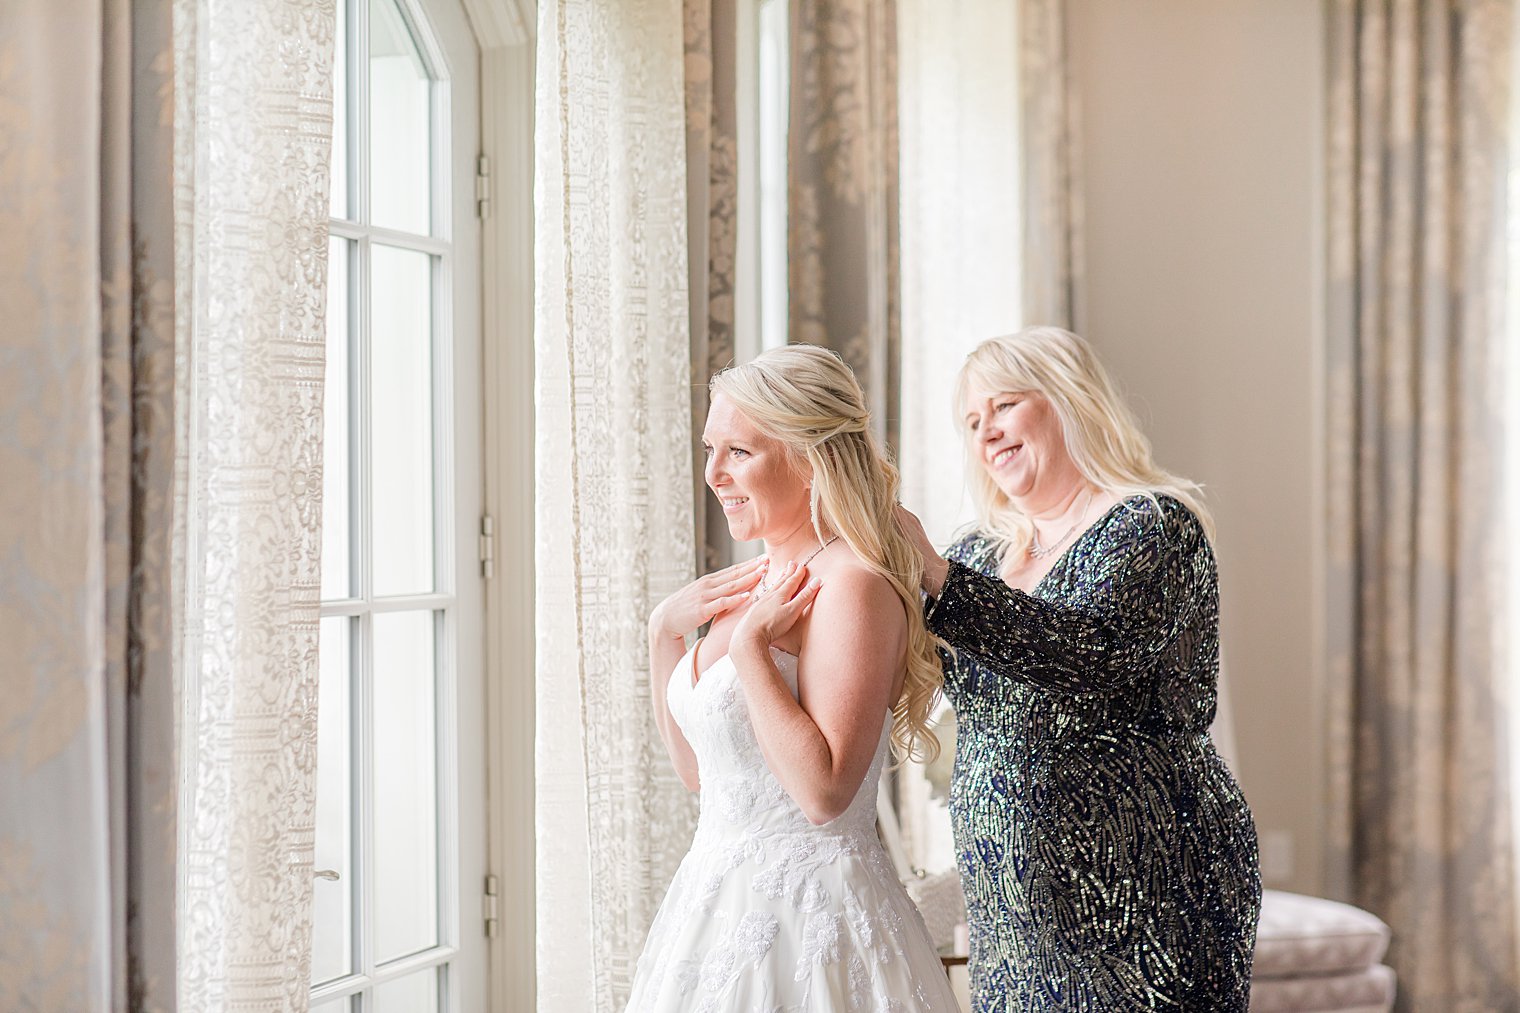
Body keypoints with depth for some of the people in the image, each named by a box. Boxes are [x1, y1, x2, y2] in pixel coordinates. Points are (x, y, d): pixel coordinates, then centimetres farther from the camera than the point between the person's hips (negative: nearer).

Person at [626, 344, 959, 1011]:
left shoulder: (853, 586, -17)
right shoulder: (756, 585, 8)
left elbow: (824, 791, -25)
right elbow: (696, 767, 15)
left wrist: (749, 644, -21)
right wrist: (663, 631, 5)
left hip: (808, 907, -8)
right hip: (719, 899, 8)